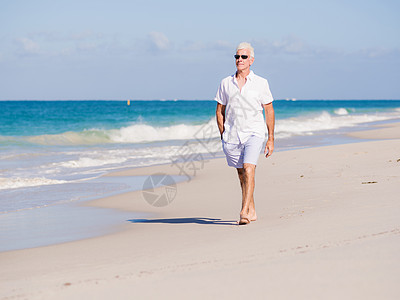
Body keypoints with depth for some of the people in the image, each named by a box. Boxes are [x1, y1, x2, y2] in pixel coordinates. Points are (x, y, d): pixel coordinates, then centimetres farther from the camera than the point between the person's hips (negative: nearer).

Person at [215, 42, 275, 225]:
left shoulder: (261, 83, 1)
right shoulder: (226, 83, 6)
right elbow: (220, 110, 12)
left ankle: (244, 212, -24)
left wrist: (271, 139, 1)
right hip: (232, 135, 3)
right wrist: (223, 136, 6)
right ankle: (251, 211, 24)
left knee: (248, 169, -20)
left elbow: (269, 111, 4)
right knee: (241, 174, 10)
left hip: (254, 133, -3)